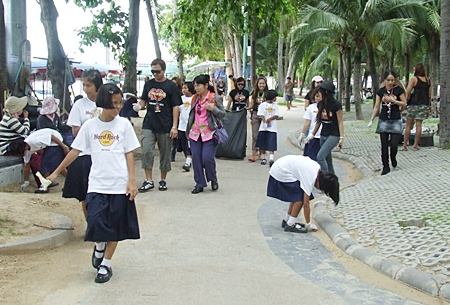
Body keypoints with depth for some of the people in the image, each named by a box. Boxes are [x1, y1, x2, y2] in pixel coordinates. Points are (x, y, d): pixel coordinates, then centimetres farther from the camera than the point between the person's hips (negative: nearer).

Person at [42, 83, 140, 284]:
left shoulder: (124, 124, 1)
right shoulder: (90, 125, 2)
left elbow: (129, 153, 2)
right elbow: (75, 151, 7)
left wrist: (132, 181, -5)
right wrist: (56, 172, 8)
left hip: (119, 184, 0)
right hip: (97, 184, 0)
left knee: (115, 227, 5)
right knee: (96, 222, -12)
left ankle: (105, 264, 21)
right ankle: (99, 247, 22)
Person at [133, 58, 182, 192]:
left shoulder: (171, 86, -1)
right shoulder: (148, 84, 9)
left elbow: (176, 107, -3)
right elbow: (143, 101, 18)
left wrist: (174, 127, -9)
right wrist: (139, 106, -7)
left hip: (165, 126, -2)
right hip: (149, 125, 2)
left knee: (165, 154, 7)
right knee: (147, 151, -9)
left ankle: (163, 180, 21)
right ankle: (149, 180, -1)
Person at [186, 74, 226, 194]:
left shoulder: (215, 98, -4)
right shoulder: (195, 98, 12)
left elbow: (223, 114, -1)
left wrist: (213, 109, -18)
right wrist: (188, 130, 19)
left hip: (209, 133, -5)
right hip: (195, 133, 5)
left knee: (207, 158, -12)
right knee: (196, 159, 1)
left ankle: (213, 179, 15)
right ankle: (200, 184, 10)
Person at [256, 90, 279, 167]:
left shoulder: (275, 105, 9)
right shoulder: (263, 105, 1)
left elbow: (276, 116, 2)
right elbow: (261, 115, -6)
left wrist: (269, 119, -15)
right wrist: (265, 121, -23)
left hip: (272, 128, 1)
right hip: (263, 128, -1)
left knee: (271, 144, -9)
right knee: (263, 144, 7)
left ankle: (271, 159, -18)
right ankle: (263, 158, 21)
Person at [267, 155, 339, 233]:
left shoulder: (318, 168, 0)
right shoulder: (310, 178, -23)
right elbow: (306, 204, -19)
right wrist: (309, 224, -12)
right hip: (281, 173, -10)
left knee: (296, 196, 13)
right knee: (300, 197, -11)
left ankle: (286, 220, 21)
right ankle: (290, 225, -6)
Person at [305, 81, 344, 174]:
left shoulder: (336, 105, -13)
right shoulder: (320, 104, 6)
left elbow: (340, 122, -10)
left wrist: (341, 138, -16)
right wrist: (312, 134, 18)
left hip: (333, 135, -7)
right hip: (323, 135, 7)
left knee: (320, 156, -20)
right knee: (328, 161, 9)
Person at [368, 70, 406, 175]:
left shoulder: (399, 90, -3)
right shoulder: (380, 91, 4)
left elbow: (404, 103, 0)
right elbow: (376, 107, 8)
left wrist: (393, 100, -15)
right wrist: (371, 120, 4)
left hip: (395, 120, -2)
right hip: (383, 120, 2)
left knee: (394, 144, -8)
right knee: (384, 145, 3)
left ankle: (393, 158, 24)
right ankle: (386, 166, 11)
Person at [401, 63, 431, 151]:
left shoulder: (413, 79, -6)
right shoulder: (427, 81, 9)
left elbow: (407, 92, -13)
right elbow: (429, 95, 12)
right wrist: (428, 108, 18)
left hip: (414, 104, -4)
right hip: (424, 105, 4)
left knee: (408, 126, 2)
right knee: (419, 125, 6)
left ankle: (405, 145, 4)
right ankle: (415, 145, 8)